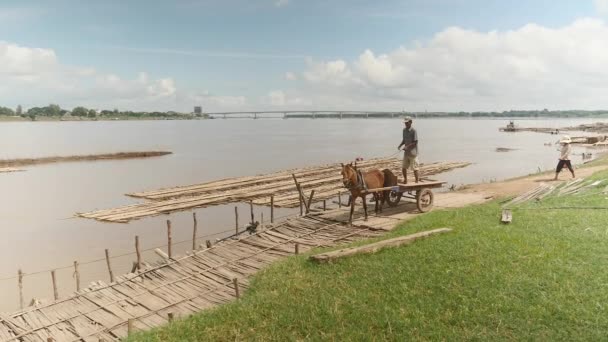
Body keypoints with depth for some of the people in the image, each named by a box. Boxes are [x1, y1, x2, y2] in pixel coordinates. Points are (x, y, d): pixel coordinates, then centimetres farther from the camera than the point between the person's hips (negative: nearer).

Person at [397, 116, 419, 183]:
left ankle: (417, 181, 10)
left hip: (413, 153, -7)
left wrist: (407, 147, -25)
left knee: (414, 168, 0)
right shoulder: (404, 130, 9)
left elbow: (415, 142, -16)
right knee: (403, 168, 10)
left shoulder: (413, 131, -13)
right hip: (406, 153, 7)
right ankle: (405, 180, 26)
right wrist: (400, 145, 1)